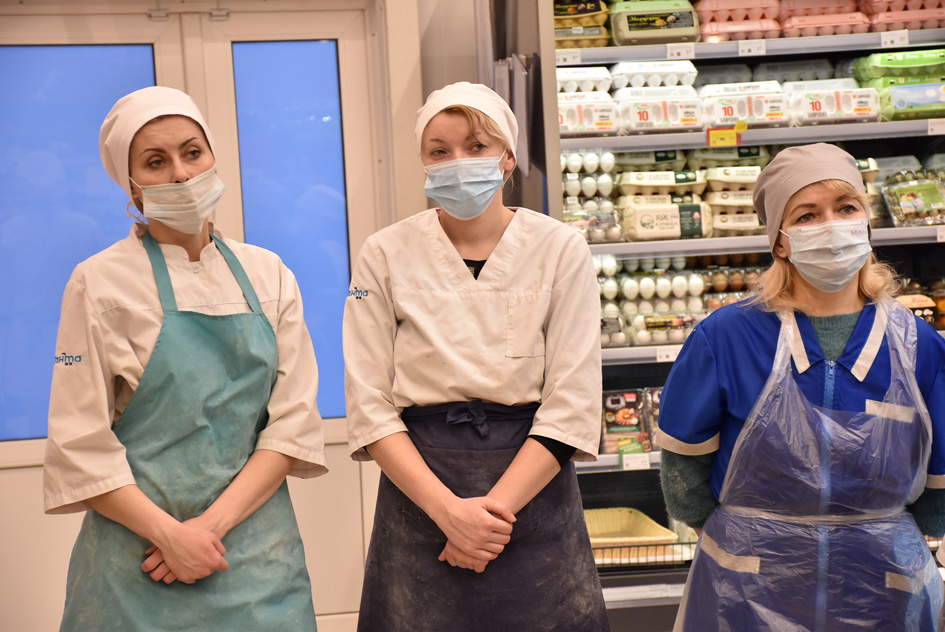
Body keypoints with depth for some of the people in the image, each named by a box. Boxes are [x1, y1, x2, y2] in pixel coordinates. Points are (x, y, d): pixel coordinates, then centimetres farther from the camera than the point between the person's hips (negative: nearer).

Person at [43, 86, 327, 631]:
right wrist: (170, 533, -14)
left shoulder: (269, 275, 4)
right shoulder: (101, 282, -4)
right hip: (141, 558, -2)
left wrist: (214, 522, -11)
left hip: (259, 550, 3)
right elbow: (80, 447, -6)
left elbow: (294, 420, -1)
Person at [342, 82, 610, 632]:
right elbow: (370, 406, -5)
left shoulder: (560, 249, -3)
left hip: (533, 487, 0)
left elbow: (572, 406, -7)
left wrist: (495, 506, -14)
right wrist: (448, 509, -14)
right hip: (418, 491, 0)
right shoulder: (387, 254, -2)